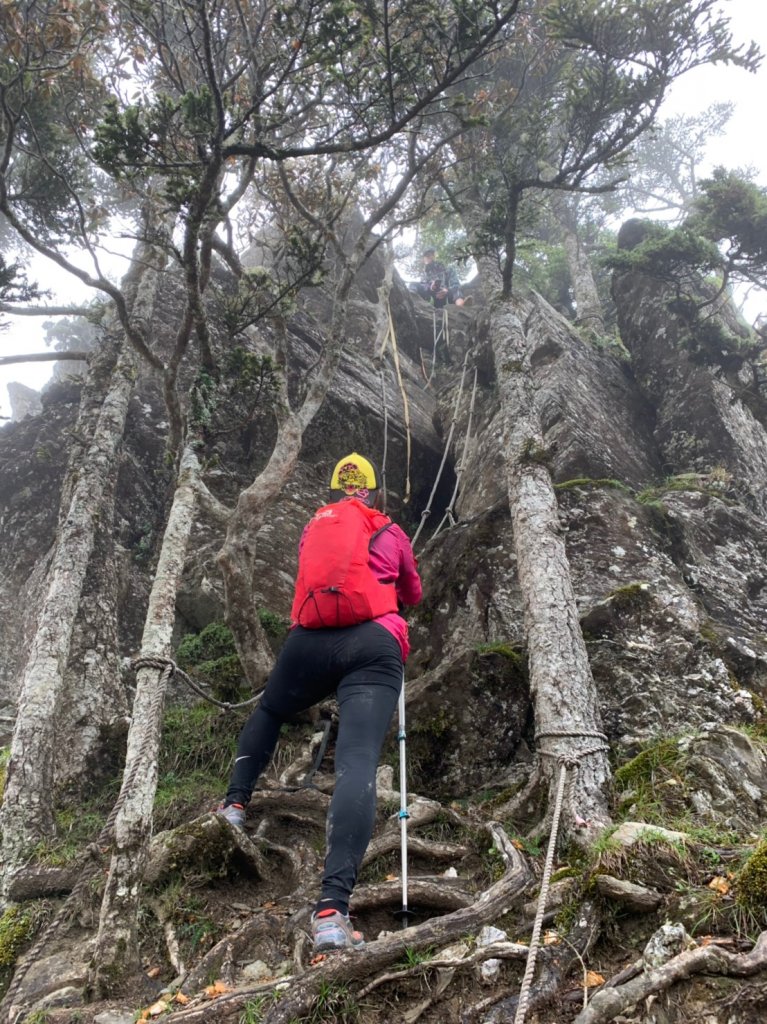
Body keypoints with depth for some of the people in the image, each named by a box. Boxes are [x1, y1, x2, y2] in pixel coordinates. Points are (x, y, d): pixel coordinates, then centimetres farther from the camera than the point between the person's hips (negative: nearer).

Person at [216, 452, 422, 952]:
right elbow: (414, 594, 36)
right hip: (375, 645, -2)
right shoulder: (392, 532, 20)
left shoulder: (314, 527, 24)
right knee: (358, 762, -15)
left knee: (269, 713, 34)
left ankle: (236, 802, 30)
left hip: (311, 640, 3)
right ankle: (333, 905, -28)